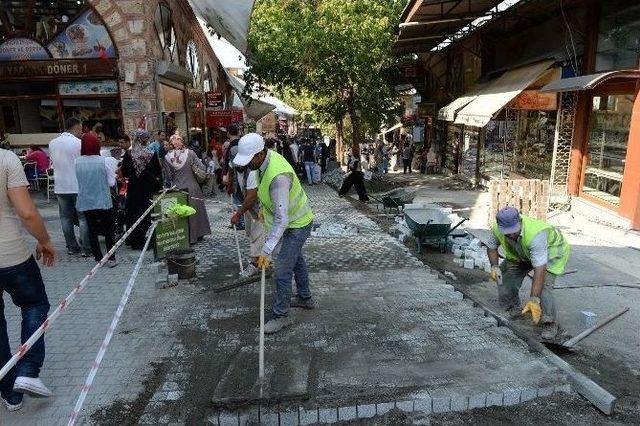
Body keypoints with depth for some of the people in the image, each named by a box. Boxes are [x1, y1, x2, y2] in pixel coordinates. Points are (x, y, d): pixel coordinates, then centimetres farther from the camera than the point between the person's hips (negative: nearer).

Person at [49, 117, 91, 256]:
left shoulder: (52, 143, 5)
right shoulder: (79, 143, -12)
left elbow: (53, 162, 15)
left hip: (60, 187, 5)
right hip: (78, 186, -5)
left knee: (66, 218, 11)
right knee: (83, 218, 2)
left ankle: (71, 247, 18)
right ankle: (86, 249, 3)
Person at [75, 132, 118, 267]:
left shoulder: (77, 162, -7)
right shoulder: (104, 161, -15)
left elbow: (77, 183, 3)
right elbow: (111, 183, -9)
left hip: (86, 203, 2)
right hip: (103, 202, -2)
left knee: (92, 230, 14)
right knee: (109, 230, 11)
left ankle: (98, 258, 20)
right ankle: (111, 259, 11)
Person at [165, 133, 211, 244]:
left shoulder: (168, 157, -7)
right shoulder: (190, 153, -11)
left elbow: (168, 175, -2)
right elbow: (201, 168, -10)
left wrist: (173, 184, 15)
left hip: (177, 189, 1)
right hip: (192, 187, -1)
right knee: (194, 211, 13)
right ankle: (197, 235, 22)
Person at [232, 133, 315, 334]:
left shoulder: (278, 176, -38)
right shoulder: (268, 157, -9)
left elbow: (282, 219, -40)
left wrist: (267, 250, -41)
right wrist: (264, 208, 20)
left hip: (296, 224, -10)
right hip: (296, 219, 10)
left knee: (282, 271, -5)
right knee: (296, 259, 25)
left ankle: (280, 316, 11)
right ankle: (305, 298, 44)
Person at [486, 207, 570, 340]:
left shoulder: (535, 234, -44)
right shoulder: (497, 230, -27)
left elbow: (539, 270, -46)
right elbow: (491, 247, -4)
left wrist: (534, 299, -50)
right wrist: (494, 266, -21)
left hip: (552, 250, -6)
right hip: (522, 254, 6)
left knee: (543, 285, -24)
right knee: (504, 276, -3)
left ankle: (550, 323, -5)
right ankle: (512, 309, 22)